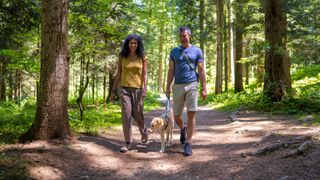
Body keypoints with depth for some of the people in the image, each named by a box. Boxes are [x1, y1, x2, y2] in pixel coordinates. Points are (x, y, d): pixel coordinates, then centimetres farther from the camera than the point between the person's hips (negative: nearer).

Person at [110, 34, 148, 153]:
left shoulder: (142, 57, 4)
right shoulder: (122, 56, 6)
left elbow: (144, 74, 2)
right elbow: (118, 74, 9)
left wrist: (144, 89, -9)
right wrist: (113, 90, 7)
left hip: (137, 88, -1)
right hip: (124, 88, 1)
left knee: (137, 114, 5)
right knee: (126, 115, -4)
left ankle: (143, 132, 36)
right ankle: (128, 143, 4)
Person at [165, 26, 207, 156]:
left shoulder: (197, 51, 5)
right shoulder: (174, 51, 10)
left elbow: (201, 70, 3)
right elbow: (171, 71, 10)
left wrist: (204, 88, -3)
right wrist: (168, 87, 4)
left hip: (192, 85, -2)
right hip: (178, 86, 2)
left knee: (191, 114, -7)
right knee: (176, 116, 7)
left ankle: (188, 144, 1)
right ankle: (182, 129, 40)